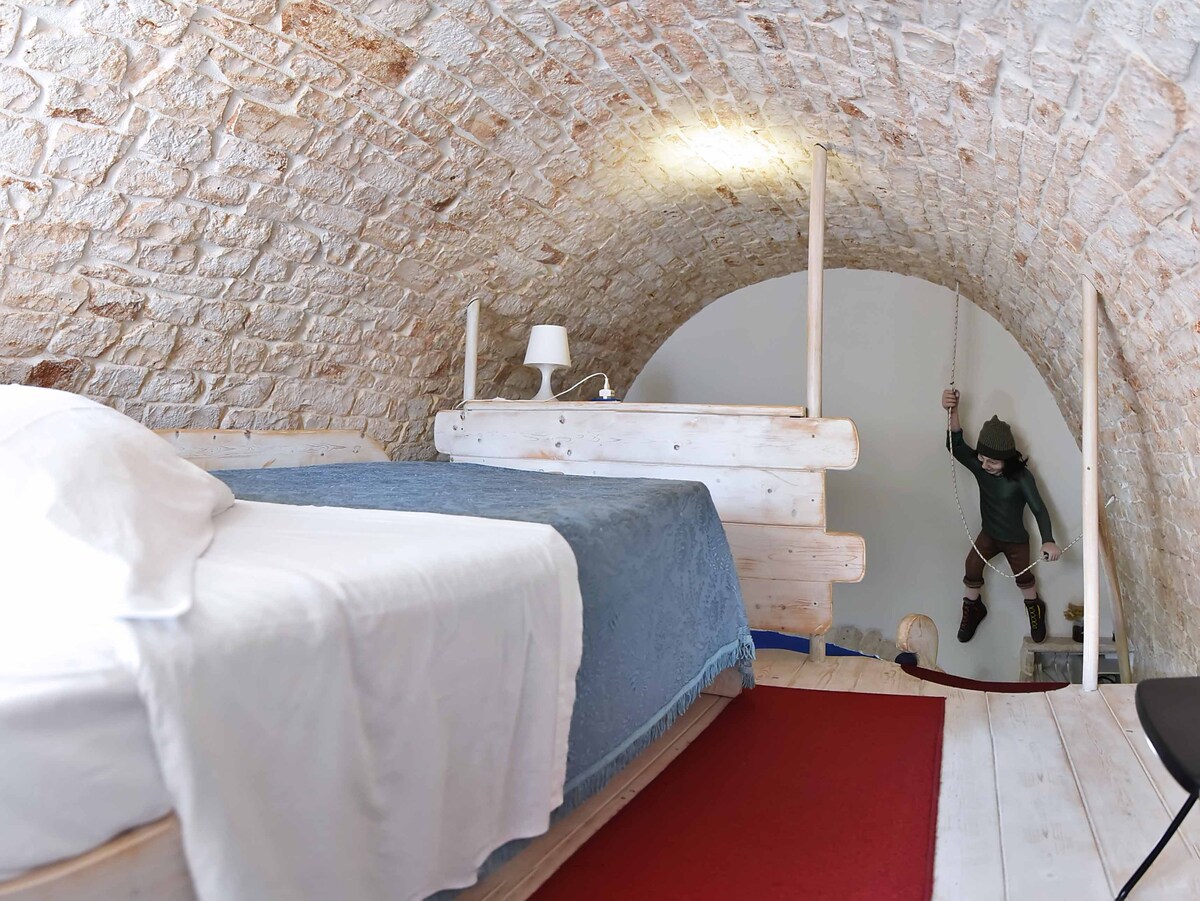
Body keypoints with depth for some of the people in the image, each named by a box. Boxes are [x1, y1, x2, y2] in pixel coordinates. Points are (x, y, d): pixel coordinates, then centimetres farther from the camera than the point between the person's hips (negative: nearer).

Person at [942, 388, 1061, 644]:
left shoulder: (1021, 477, -28)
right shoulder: (978, 466, -19)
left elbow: (1039, 509, -29)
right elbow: (956, 445, -34)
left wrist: (1048, 541, -45)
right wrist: (953, 411, -49)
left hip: (1016, 538, -3)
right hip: (988, 534, 3)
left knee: (1023, 576, 11)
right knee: (973, 565, -11)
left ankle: (1035, 608, 42)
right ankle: (973, 608, 14)